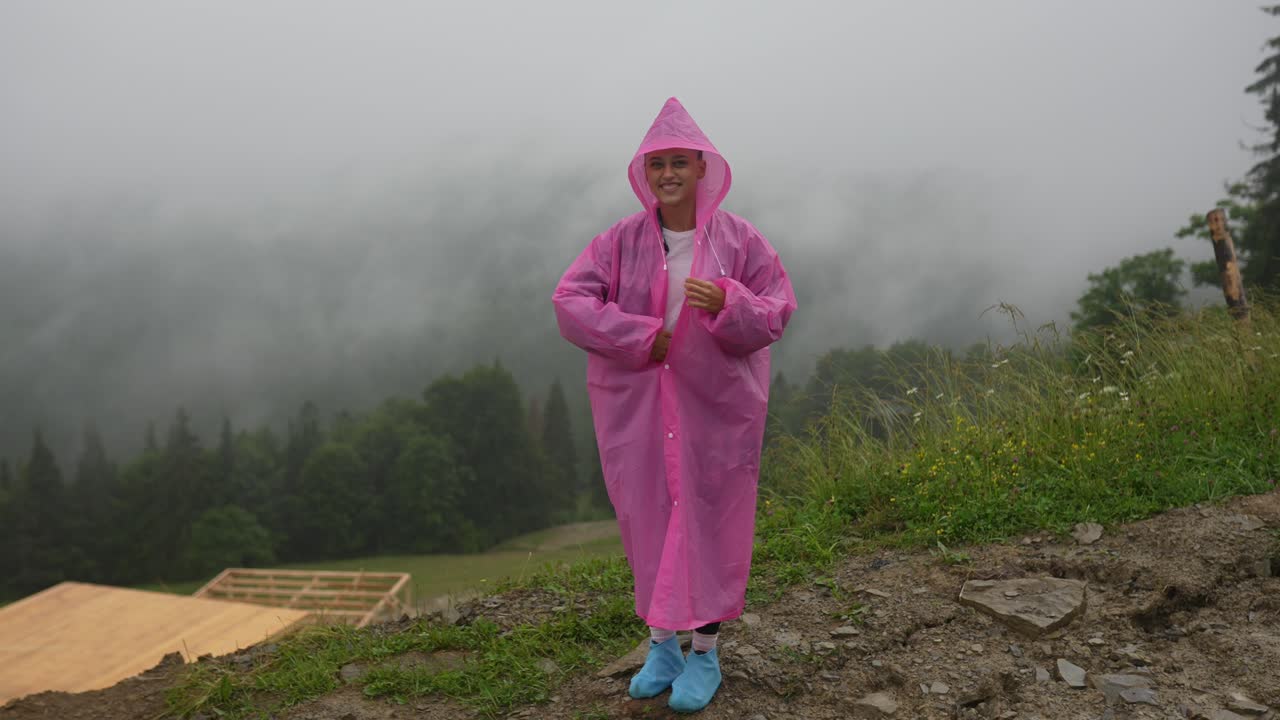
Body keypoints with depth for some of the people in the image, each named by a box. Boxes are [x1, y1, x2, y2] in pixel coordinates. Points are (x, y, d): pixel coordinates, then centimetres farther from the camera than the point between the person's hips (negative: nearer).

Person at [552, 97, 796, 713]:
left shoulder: (739, 238, -2)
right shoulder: (621, 240, 0)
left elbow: (775, 312, -4)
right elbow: (570, 303, -7)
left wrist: (728, 304, -25)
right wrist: (641, 338, -16)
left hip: (715, 406, -1)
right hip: (635, 404, 2)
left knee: (709, 518, 3)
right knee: (647, 517, 8)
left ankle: (705, 652, 17)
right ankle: (662, 644, 25)